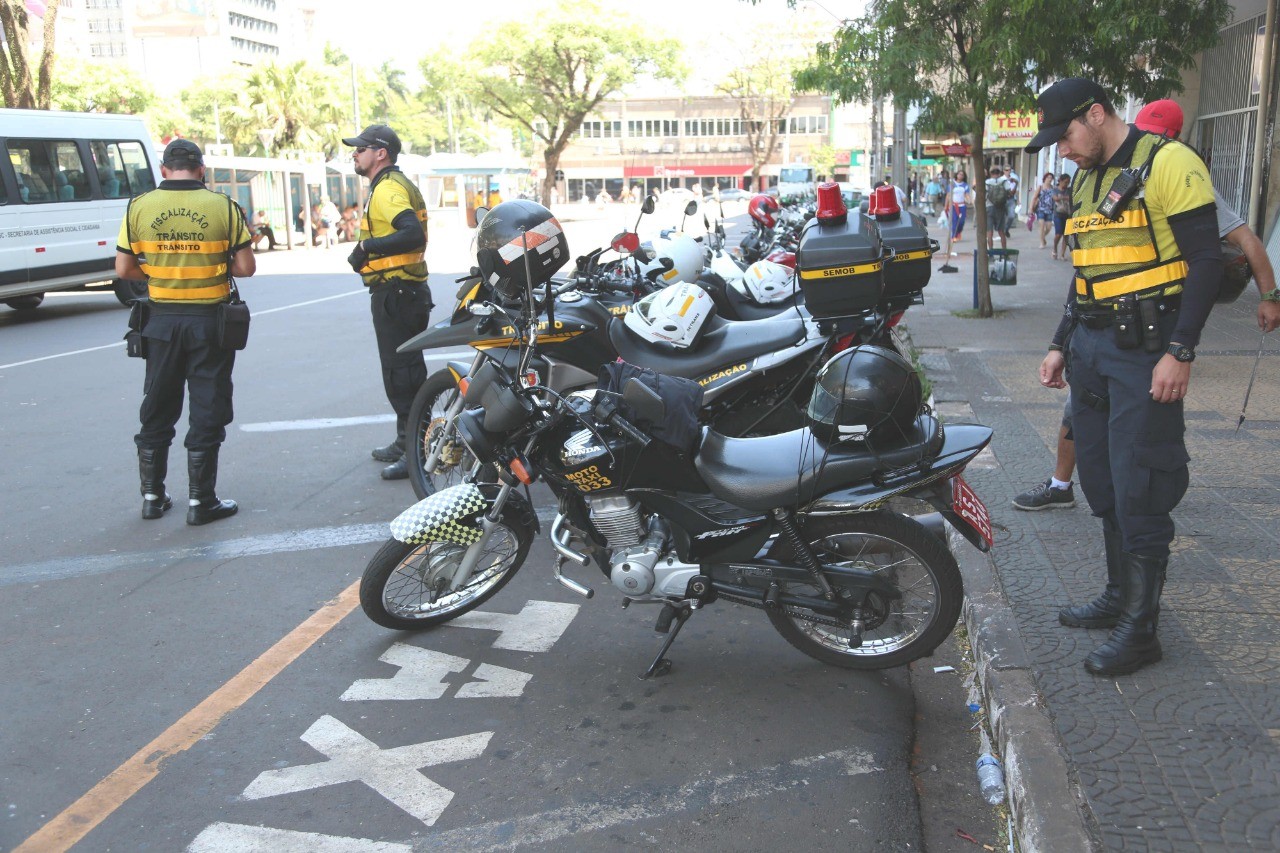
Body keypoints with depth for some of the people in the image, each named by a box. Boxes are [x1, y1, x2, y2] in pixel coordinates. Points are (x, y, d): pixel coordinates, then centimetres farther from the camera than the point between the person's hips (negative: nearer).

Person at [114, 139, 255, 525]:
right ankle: (201, 501, 8)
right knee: (207, 411, 5)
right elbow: (246, 267, -6)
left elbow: (124, 268, 1)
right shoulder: (222, 207, -8)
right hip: (209, 320, -2)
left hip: (162, 319, 3)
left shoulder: (139, 207, -2)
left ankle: (152, 495, 24)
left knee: (158, 408, 16)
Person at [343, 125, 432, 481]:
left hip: (395, 293, -11)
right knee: (406, 371, 18)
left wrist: (367, 246, -21)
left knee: (401, 374, -9)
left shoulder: (388, 188, -14)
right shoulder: (390, 185, 19)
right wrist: (366, 252, 10)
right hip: (404, 291, 11)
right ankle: (406, 441, 29)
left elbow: (412, 234, -28)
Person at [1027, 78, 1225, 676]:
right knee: (1101, 484, 12)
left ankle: (1140, 629, 5)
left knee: (1139, 492, -5)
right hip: (1091, 346, 8)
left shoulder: (1167, 163, -9)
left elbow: (1206, 260, -13)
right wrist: (1060, 346, 19)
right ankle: (1120, 596, 26)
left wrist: (1180, 353, -18)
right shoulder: (1084, 182, 17)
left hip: (1146, 351, -8)